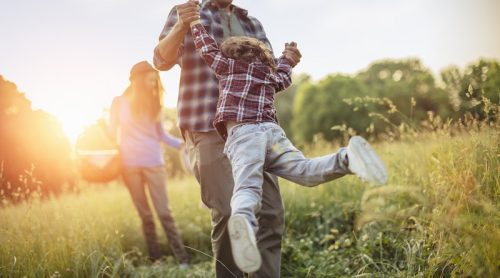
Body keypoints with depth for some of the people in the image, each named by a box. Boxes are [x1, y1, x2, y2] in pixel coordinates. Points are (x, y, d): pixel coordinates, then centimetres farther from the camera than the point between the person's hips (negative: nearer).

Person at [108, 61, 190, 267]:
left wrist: (181, 144, -3)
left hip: (153, 163, 1)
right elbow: (112, 133, 9)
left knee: (164, 212, -6)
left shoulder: (153, 103, 11)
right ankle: (155, 259, 10)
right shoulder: (119, 102, 5)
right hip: (130, 165, -1)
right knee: (145, 215, 4)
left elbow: (161, 134, 10)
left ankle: (182, 259, -5)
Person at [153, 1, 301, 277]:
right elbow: (163, 60, -5)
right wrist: (180, 27, -24)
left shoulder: (252, 24, 23)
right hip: (208, 129, -5)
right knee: (229, 212, -15)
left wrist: (286, 62, 3)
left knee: (271, 212, -4)